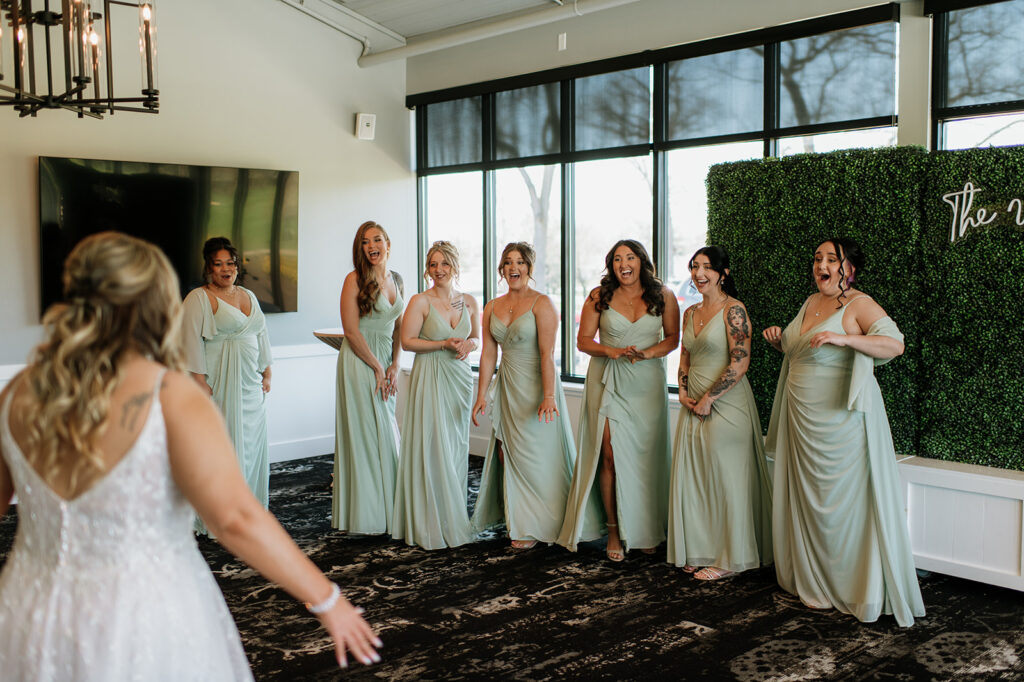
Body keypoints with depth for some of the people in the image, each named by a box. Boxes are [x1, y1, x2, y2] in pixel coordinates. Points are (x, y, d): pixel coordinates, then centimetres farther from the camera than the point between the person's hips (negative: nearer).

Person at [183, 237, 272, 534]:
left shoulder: (248, 296, 16)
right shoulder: (198, 298, -5)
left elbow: (262, 335, 20)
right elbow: (192, 341, -12)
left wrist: (266, 374, 15)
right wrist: (201, 382, -18)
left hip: (250, 384, 7)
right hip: (219, 384, -7)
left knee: (252, 442, 8)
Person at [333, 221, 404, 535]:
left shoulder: (396, 280, 11)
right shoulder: (355, 279, -8)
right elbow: (351, 331, -13)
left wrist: (394, 367, 1)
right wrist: (377, 367, -10)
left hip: (387, 364, 6)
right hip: (359, 364, -6)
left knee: (387, 435, 9)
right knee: (365, 434, -4)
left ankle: (388, 510, 18)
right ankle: (366, 515, 5)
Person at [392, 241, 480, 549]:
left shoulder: (469, 302, 9)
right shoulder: (420, 301, -4)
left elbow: (478, 337, 19)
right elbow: (407, 341, -7)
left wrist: (469, 344, -4)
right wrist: (444, 344, -15)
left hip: (460, 377, 5)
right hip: (430, 378, -4)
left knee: (457, 447, 7)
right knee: (432, 448, -6)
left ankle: (455, 518, 18)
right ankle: (431, 524, 3)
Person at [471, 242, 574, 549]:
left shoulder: (542, 304, -9)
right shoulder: (493, 307, 9)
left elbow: (547, 354, -17)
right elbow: (488, 354, 9)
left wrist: (549, 396, -24)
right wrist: (481, 394, 4)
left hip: (535, 385, -6)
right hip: (507, 386, 6)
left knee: (535, 454, -1)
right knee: (508, 452, 7)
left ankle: (533, 526, 12)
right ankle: (517, 521, 21)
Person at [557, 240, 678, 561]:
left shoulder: (663, 296, 2)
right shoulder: (599, 297, 1)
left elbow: (673, 338, 4)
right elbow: (583, 340, 3)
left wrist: (646, 353, -13)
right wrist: (611, 351, -15)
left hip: (646, 382, 1)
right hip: (607, 381, 0)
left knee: (645, 458, 3)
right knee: (611, 456, -5)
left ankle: (646, 531, 17)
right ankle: (614, 531, 7)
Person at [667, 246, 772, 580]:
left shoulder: (733, 310, -11)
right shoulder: (690, 313, 12)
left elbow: (740, 363, -17)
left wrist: (708, 399, -14)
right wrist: (684, 392, 4)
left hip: (726, 403, -8)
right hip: (694, 406, 8)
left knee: (726, 478, 0)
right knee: (693, 478, 10)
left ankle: (729, 559, 12)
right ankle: (700, 551, 23)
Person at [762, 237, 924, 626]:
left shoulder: (859, 305, -9)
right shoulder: (811, 302, 15)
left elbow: (895, 344, -23)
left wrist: (844, 338, -33)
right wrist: (780, 341, 8)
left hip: (841, 419, -8)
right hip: (803, 419, 8)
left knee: (844, 499, -4)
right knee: (807, 499, 11)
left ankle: (853, 589, 8)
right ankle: (816, 583, 24)